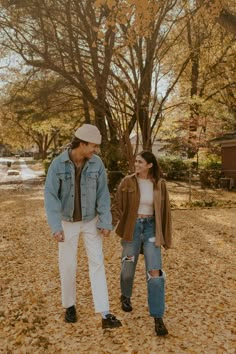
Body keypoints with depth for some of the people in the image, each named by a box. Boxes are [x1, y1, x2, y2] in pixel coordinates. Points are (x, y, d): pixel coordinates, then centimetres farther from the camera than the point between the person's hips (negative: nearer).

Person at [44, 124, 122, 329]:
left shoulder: (97, 163, -12)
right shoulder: (58, 164, -18)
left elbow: (102, 194, -9)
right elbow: (51, 196, -19)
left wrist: (106, 222, -14)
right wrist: (55, 226, -27)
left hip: (90, 221, 2)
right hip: (67, 222, -1)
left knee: (97, 263, -4)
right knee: (68, 265, 5)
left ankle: (105, 315, -1)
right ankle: (70, 305, 30)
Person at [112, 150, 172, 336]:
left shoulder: (160, 184, -1)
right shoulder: (127, 182, -5)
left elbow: (164, 210, 5)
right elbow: (117, 204, -2)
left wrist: (166, 235, 7)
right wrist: (117, 222, -22)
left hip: (151, 229, 0)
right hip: (132, 228, 0)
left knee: (155, 272, -10)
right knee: (128, 270, 11)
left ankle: (158, 318, 0)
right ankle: (126, 296, 44)